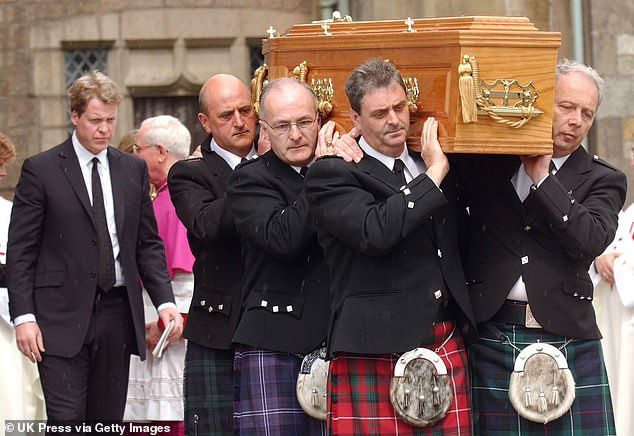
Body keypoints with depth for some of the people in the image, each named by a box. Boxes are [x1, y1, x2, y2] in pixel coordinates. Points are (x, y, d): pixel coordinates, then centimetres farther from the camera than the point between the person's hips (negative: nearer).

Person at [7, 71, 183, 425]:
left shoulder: (134, 170, 12)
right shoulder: (40, 170, -1)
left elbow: (148, 243, 14)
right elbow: (21, 251, -2)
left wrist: (165, 301, 0)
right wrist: (24, 316, -10)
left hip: (117, 315, 4)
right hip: (62, 316, -4)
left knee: (108, 421, 7)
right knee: (67, 422, -10)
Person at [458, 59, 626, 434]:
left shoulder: (603, 181, 7)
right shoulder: (487, 164, 10)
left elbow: (590, 240, -11)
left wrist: (541, 177, -6)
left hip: (568, 339, 0)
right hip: (492, 337, 1)